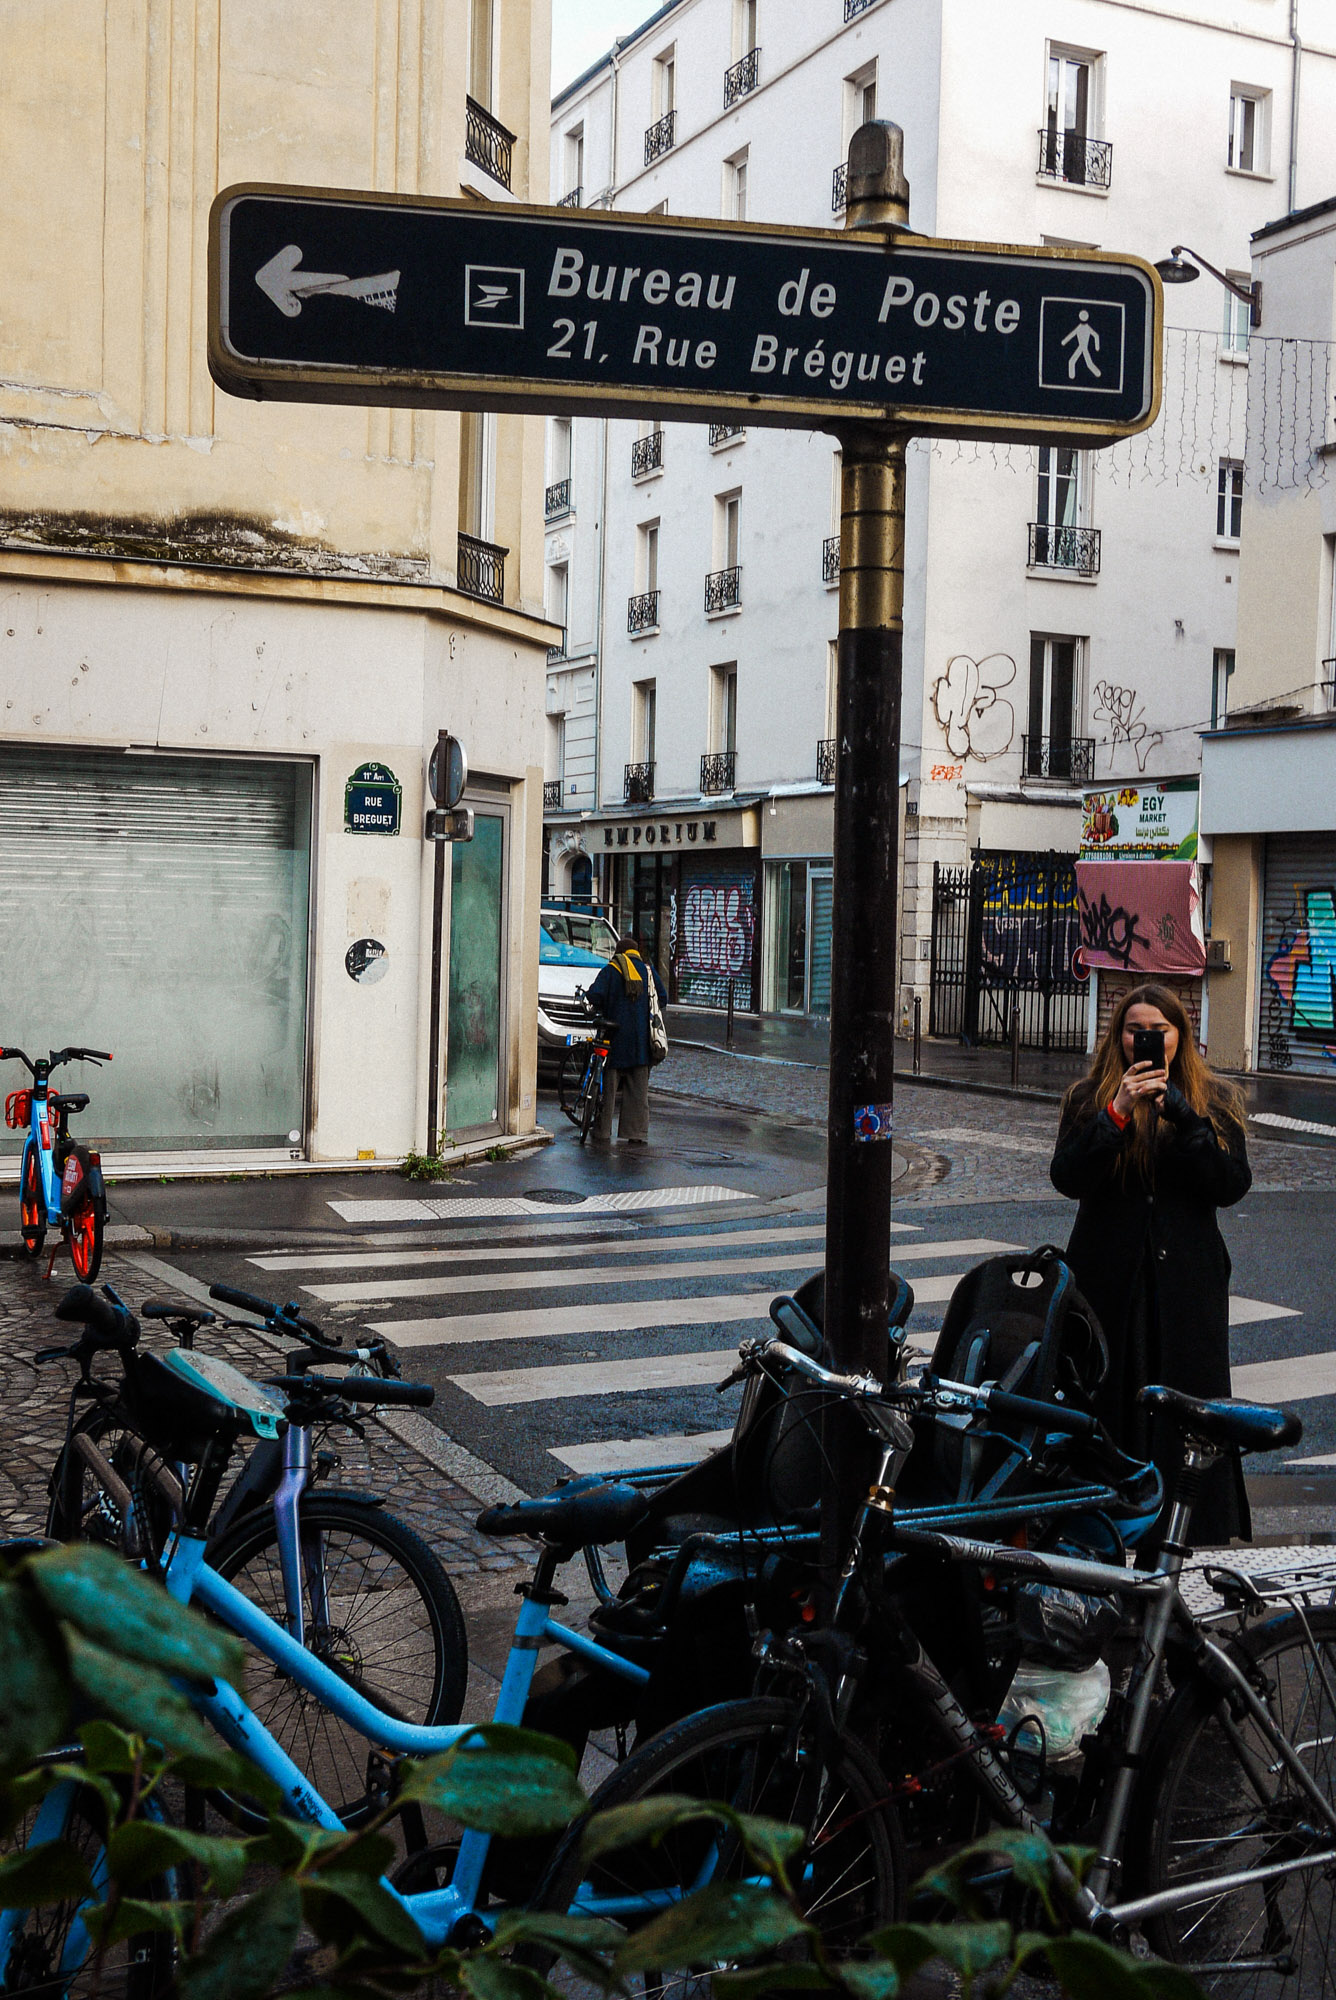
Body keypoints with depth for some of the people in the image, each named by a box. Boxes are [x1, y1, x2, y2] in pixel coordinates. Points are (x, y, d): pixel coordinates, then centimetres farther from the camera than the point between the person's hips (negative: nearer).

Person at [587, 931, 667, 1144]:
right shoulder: (648, 970, 7)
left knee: (609, 1084, 5)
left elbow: (595, 994, -12)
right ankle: (638, 1133, 2)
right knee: (639, 1087, 5)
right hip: (641, 1039, 2)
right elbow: (662, 998, 10)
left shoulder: (611, 969, -3)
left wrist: (598, 1009, 9)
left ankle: (603, 1130, 8)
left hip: (616, 1034, -2)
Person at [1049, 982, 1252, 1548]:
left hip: (1186, 1283, 0)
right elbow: (1068, 1178, -10)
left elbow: (1233, 1185, -7)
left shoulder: (1214, 1102, 7)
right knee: (1110, 1401, 1)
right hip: (1110, 1280, 0)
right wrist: (1119, 1112, -19)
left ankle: (1193, 1535, 9)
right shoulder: (1089, 1098, 5)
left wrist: (1181, 1115, -18)